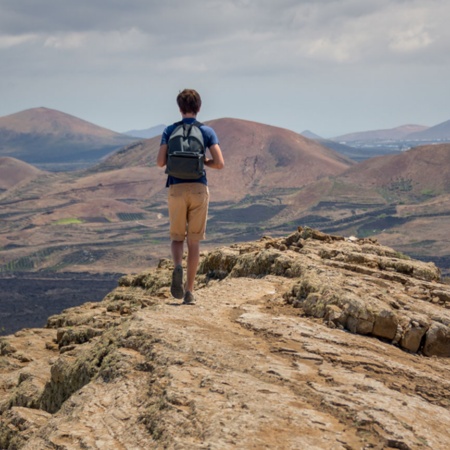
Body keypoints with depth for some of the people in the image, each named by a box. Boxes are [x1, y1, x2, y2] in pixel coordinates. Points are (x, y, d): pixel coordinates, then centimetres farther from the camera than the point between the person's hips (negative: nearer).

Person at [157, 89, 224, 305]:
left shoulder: (170, 131, 5)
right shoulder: (207, 131, 3)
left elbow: (160, 162, -3)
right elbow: (219, 163, -6)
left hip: (176, 189, 0)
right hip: (199, 189, 0)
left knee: (177, 237, 15)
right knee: (194, 241, 8)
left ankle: (177, 267, -17)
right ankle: (189, 291, 7)